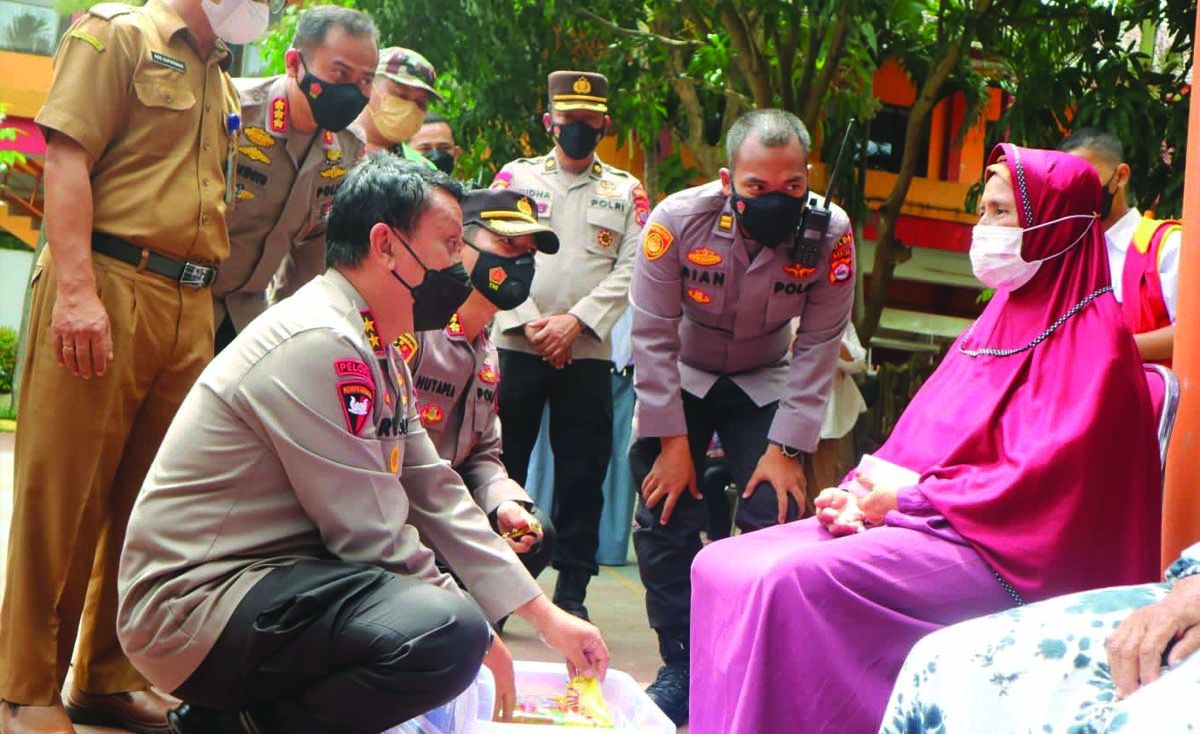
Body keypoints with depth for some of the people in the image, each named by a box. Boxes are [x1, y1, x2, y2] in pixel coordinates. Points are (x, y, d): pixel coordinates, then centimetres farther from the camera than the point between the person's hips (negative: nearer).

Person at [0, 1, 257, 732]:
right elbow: (67, 157, -10)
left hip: (190, 309, 7)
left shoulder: (223, 84, 23)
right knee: (63, 493, -4)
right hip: (108, 287, -7)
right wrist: (76, 289, -20)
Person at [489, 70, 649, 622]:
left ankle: (571, 591, 10)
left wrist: (575, 320, -11)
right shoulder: (515, 176, 9)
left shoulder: (627, 192, 11)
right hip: (515, 346, 0)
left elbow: (631, 270, 1)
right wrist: (529, 324, -9)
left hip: (588, 354, 1)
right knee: (502, 465, 1)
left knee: (582, 473, 2)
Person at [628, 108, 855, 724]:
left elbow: (816, 349, -15)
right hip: (679, 379, 0)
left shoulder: (831, 234, -25)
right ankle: (681, 666, 6)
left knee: (775, 518, -12)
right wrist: (673, 441, -18)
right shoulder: (677, 221, -27)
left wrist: (784, 448, -16)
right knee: (665, 517, -7)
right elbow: (654, 336, -18)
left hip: (765, 385, 0)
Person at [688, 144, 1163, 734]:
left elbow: (1046, 474, -18)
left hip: (1010, 551, -9)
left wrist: (906, 498, -14)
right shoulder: (1003, 317, 19)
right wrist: (865, 492, -2)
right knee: (720, 566, -4)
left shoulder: (1091, 335, -8)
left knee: (795, 580, -31)